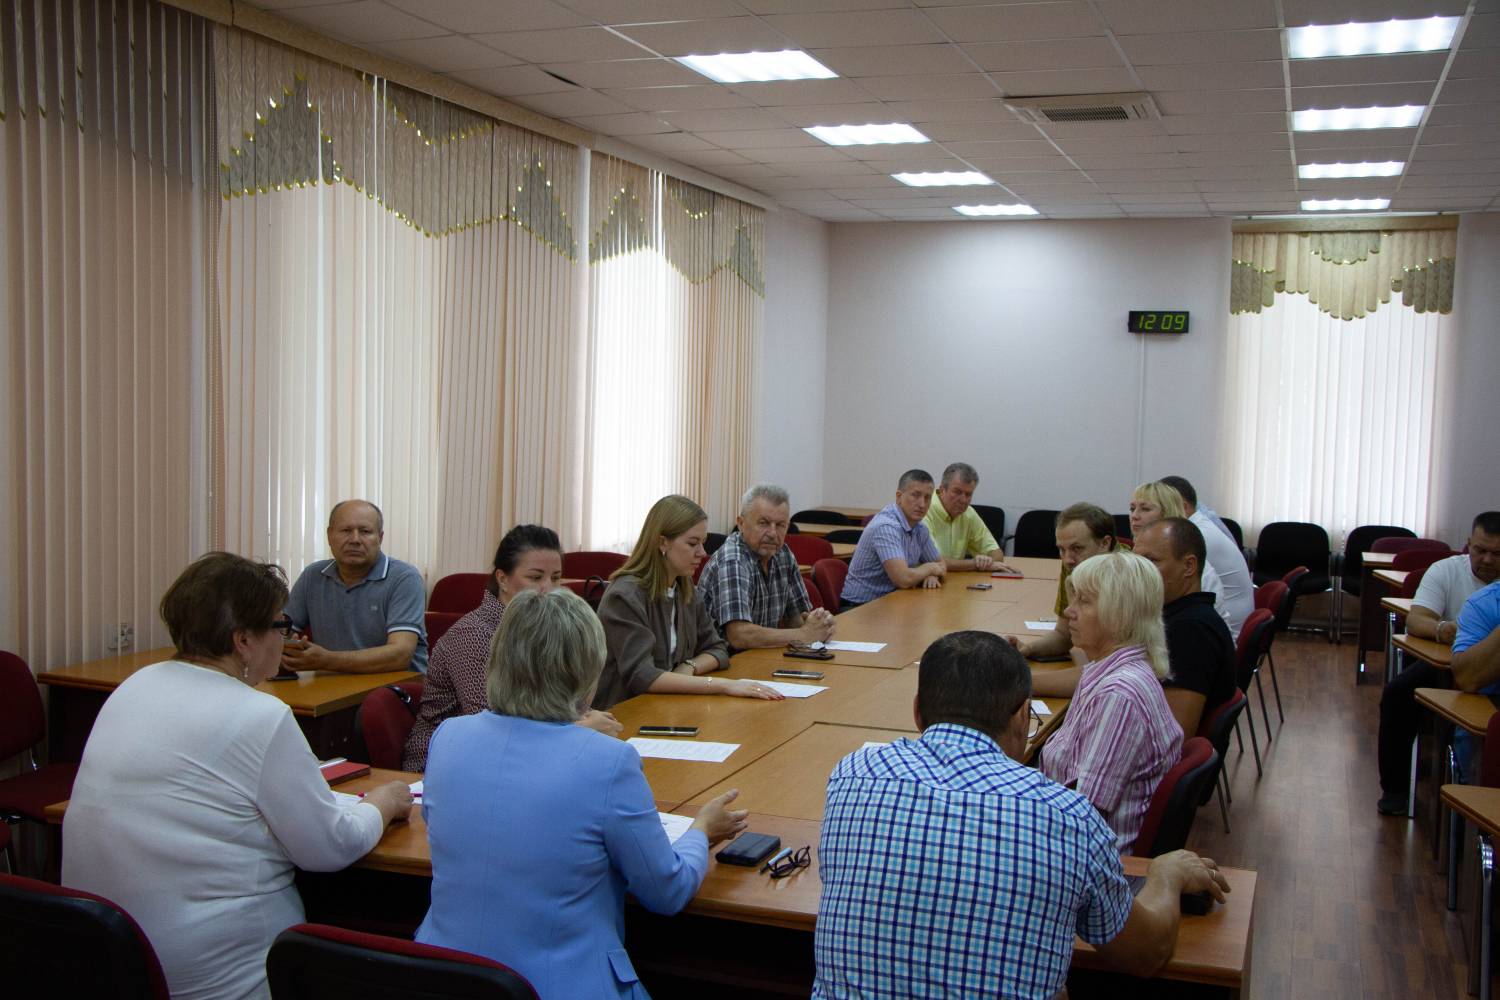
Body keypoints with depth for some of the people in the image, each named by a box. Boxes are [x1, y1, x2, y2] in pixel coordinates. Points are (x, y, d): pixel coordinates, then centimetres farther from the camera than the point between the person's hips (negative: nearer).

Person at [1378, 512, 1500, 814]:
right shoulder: (1445, 570, -4)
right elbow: (1415, 620, -16)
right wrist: (1440, 629, -41)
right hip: (1445, 662, 1)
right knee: (1397, 692, -23)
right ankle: (1395, 787, -10)